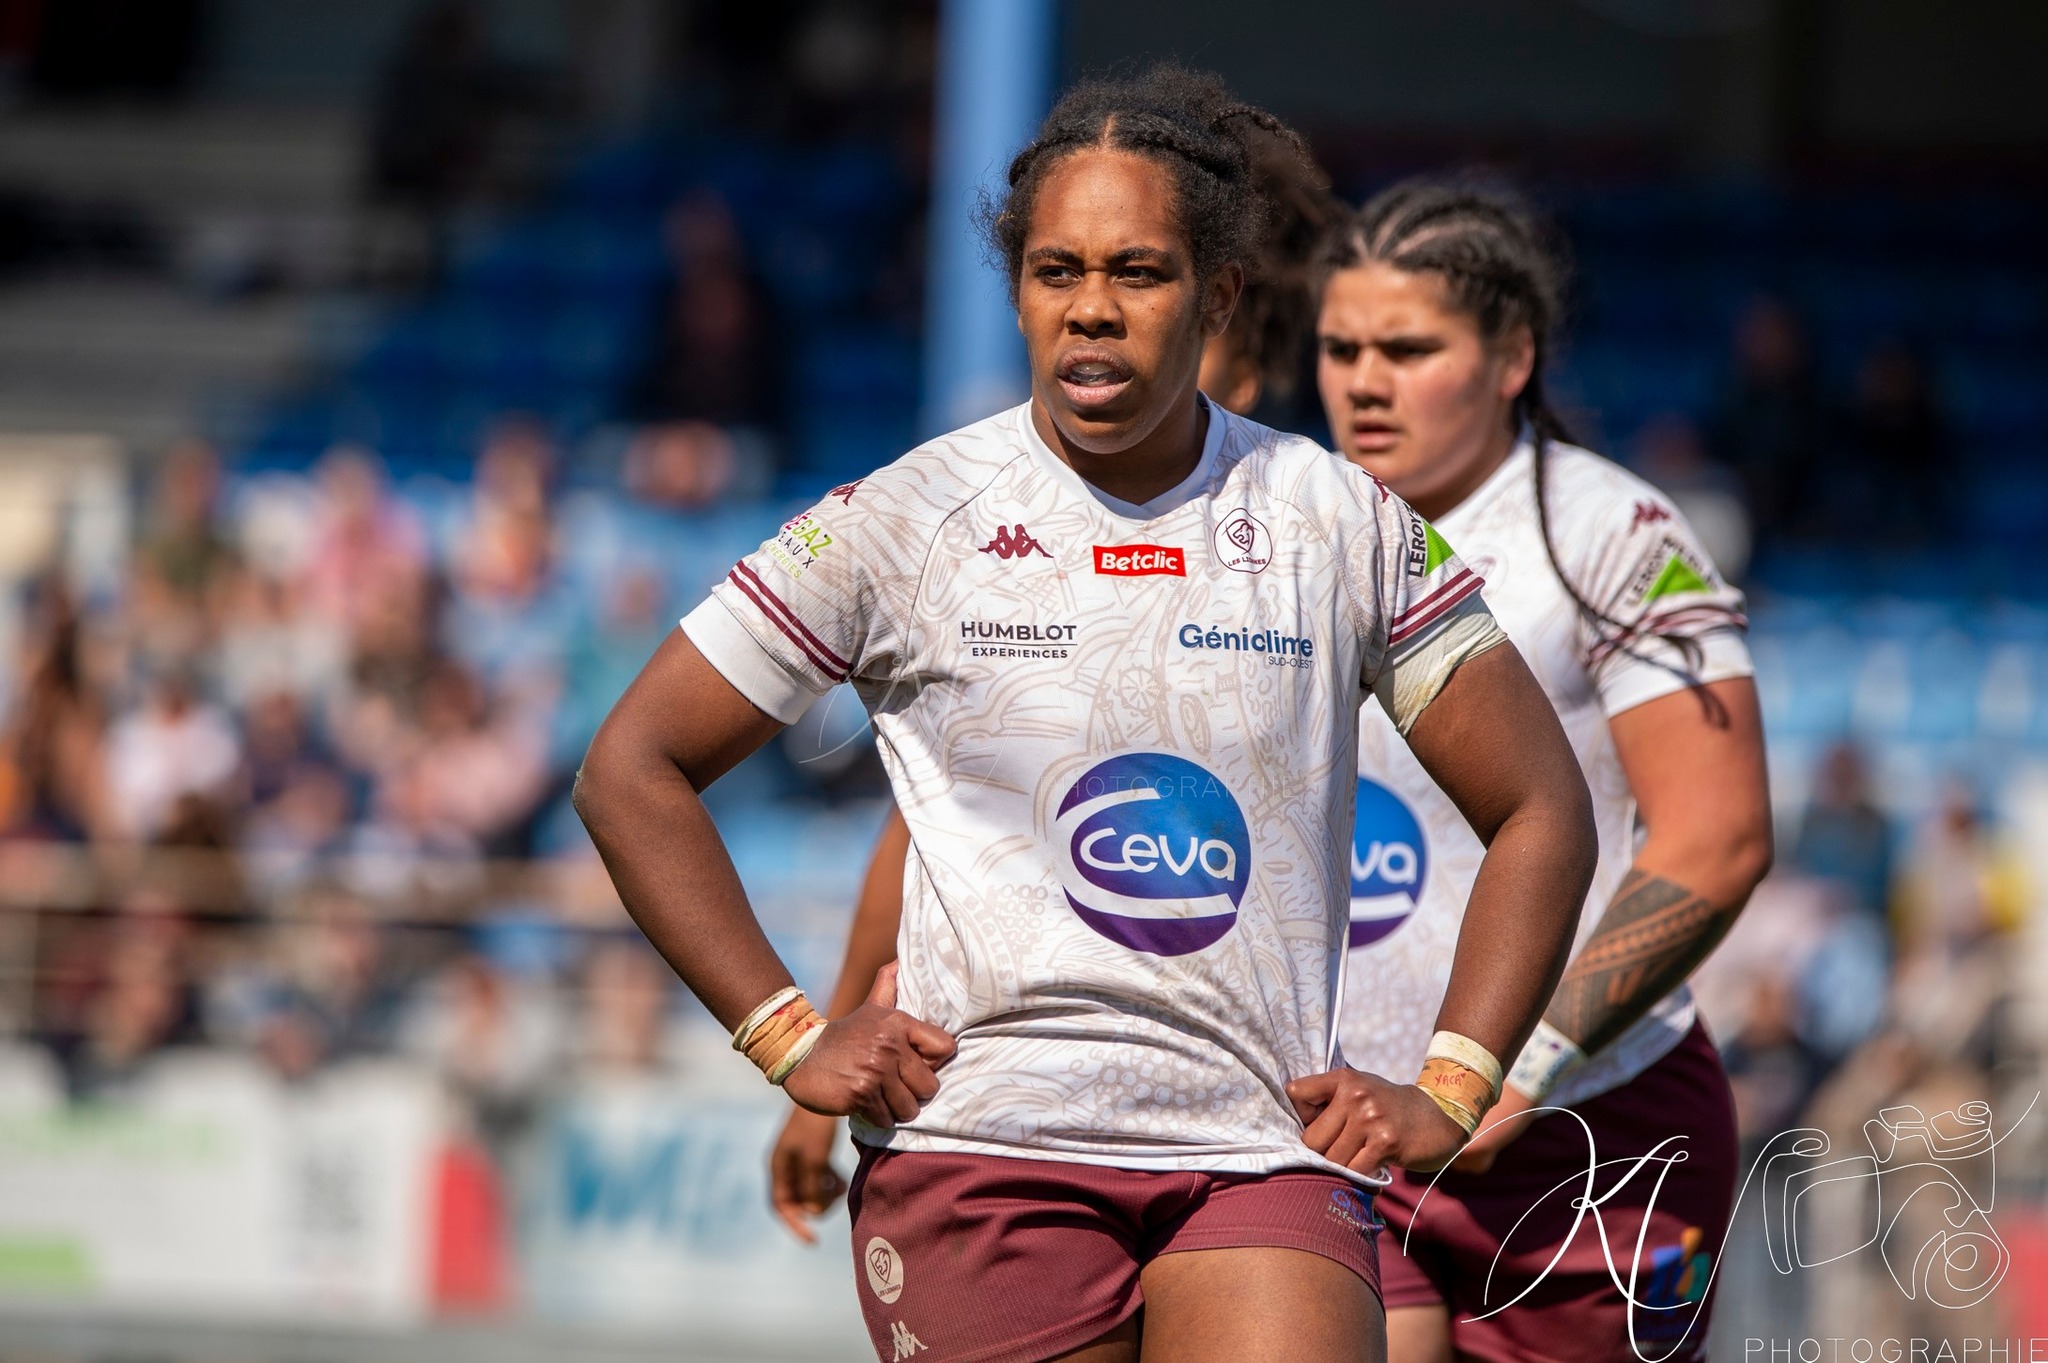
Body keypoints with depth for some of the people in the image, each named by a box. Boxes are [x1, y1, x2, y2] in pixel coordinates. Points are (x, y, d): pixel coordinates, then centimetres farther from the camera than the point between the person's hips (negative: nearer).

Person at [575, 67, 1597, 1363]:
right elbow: (632, 770, 8)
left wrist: (1447, 1093, 6)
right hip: (980, 1149, -1)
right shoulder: (901, 525, 1)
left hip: (1266, 1159, 1)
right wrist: (789, 1036, 2)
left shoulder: (1345, 526, 6)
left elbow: (1540, 811, 15)